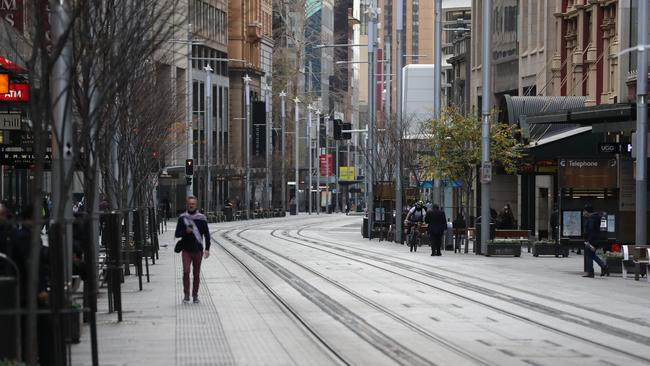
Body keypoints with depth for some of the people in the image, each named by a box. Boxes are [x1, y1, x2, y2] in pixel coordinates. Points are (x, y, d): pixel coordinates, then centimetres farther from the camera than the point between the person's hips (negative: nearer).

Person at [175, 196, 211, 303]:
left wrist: (207, 249, -4)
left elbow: (206, 234, 4)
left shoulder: (201, 218, 2)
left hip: (198, 250, 0)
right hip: (186, 249, 0)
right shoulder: (182, 218, 3)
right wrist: (186, 231, -16)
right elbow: (177, 234, 4)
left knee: (196, 274, 6)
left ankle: (195, 295, 15)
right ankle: (186, 294, -6)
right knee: (186, 271, -13)